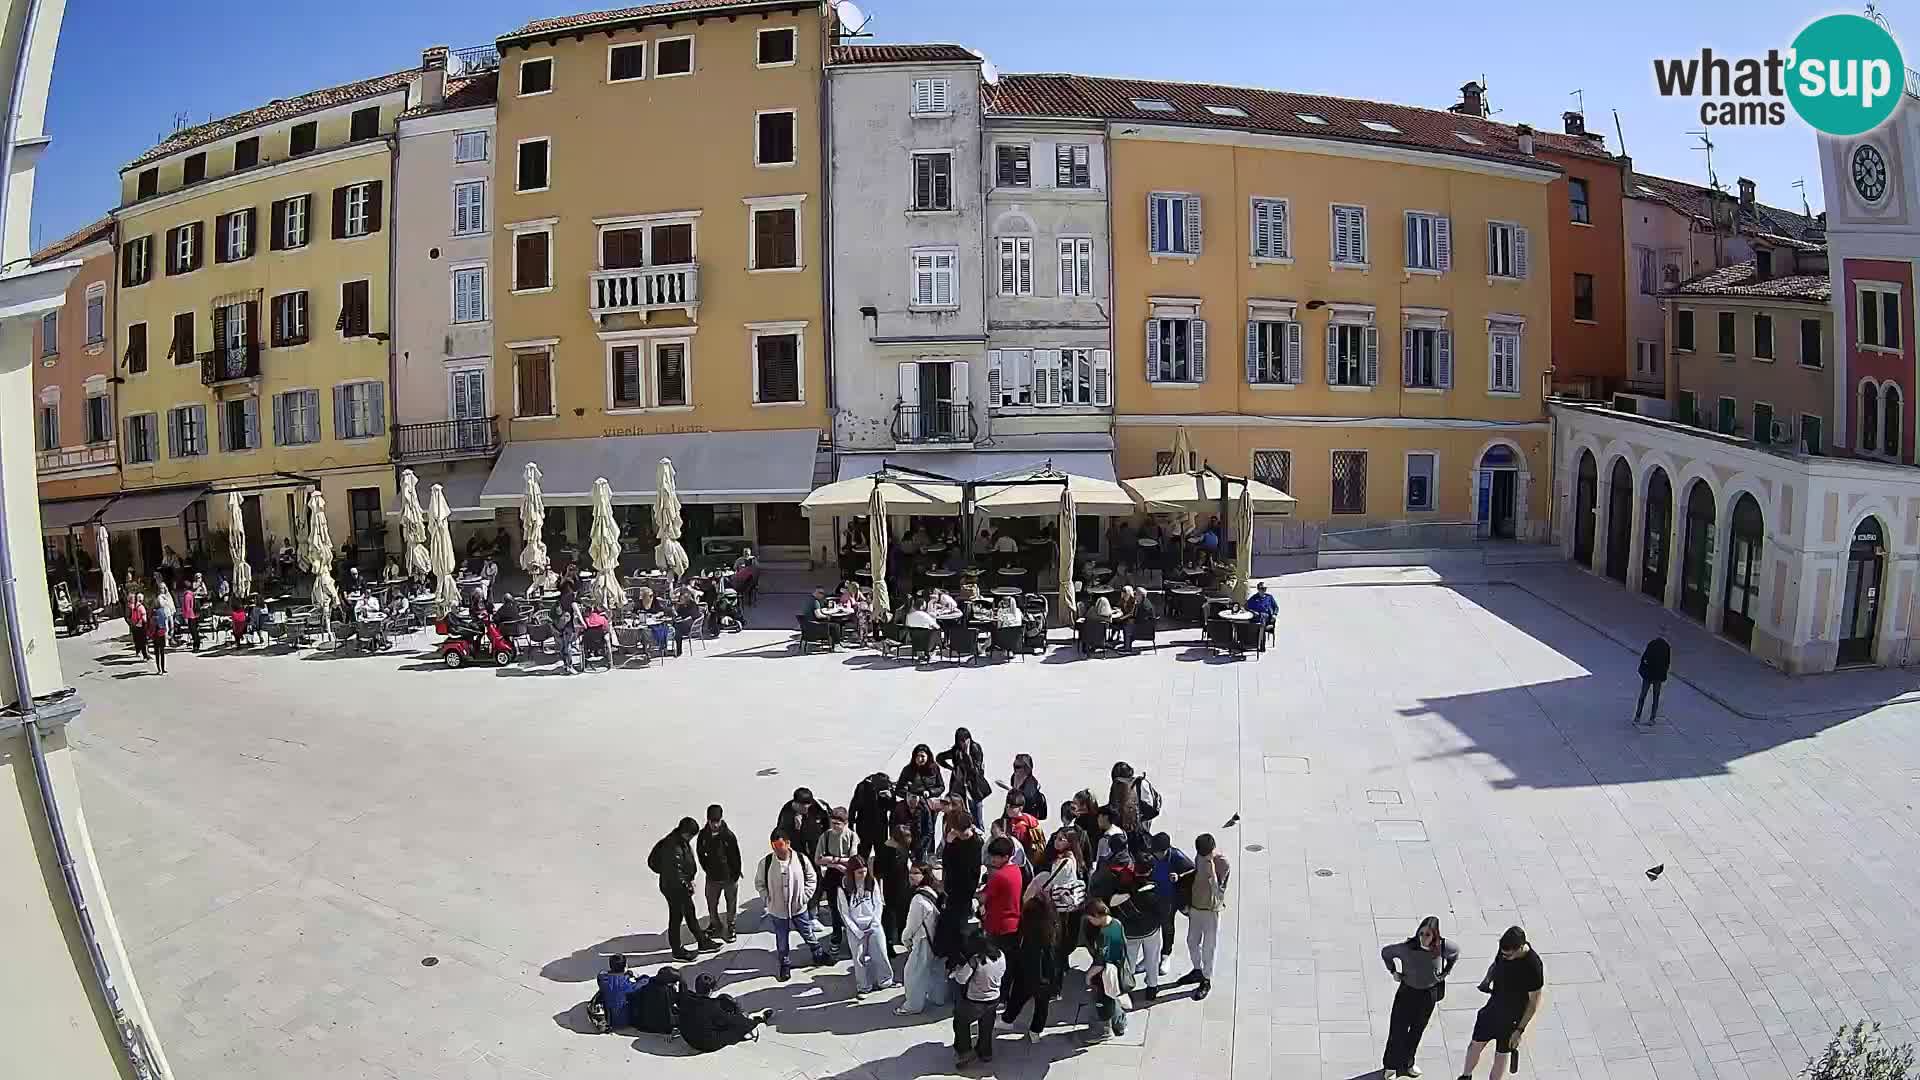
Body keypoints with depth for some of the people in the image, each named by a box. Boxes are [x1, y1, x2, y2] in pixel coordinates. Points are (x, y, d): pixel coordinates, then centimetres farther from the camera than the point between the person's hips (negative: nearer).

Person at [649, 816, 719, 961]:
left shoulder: (683, 841, 0)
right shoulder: (672, 847, -30)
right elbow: (674, 871, -27)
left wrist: (690, 880, 9)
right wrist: (686, 884, -18)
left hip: (683, 886, 10)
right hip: (673, 887, -10)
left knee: (691, 913, 21)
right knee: (676, 917, 5)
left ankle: (703, 942, 35)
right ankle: (678, 951, 21)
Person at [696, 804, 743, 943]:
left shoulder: (729, 835, -19)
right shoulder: (703, 834, -10)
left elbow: (736, 856, -11)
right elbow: (700, 852, 6)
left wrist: (735, 875, -9)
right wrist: (706, 868, 2)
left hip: (729, 877, -3)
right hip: (712, 877, 3)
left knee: (732, 905, 12)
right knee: (711, 905, 15)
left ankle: (729, 927, 33)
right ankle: (715, 927, 38)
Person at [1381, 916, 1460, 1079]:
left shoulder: (1443, 947, -21)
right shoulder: (1407, 947, -26)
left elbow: (1456, 952, 4)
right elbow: (1385, 952, -9)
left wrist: (1445, 973, 2)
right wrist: (1393, 972, -8)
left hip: (1429, 995, 2)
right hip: (1407, 993, -2)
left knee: (1417, 1030, 19)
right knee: (1398, 1029, 4)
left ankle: (1408, 1062, 39)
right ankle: (1390, 1066, 22)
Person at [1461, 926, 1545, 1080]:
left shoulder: (1533, 967, -30)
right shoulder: (1505, 948, -14)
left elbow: (1534, 1003, -20)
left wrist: (1519, 1030, -17)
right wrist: (1487, 980, -12)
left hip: (1511, 1018, -5)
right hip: (1493, 1008, 5)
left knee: (1501, 1055, 14)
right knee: (1476, 1044, 18)